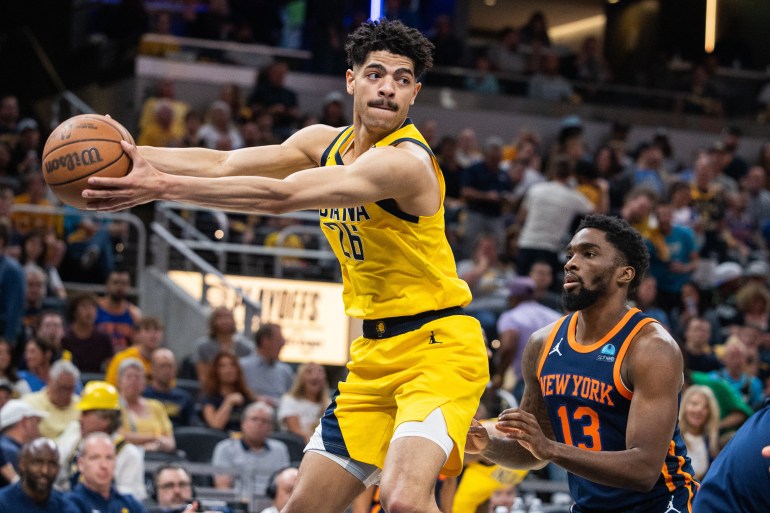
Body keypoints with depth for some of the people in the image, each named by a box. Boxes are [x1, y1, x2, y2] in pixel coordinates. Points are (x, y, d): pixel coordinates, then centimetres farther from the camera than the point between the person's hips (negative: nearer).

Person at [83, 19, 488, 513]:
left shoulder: (405, 161, -21)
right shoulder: (326, 143, 8)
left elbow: (282, 195, -31)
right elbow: (224, 164, 1)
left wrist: (166, 186, -34)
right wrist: (136, 155, -15)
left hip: (438, 346, -8)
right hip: (375, 354, 8)